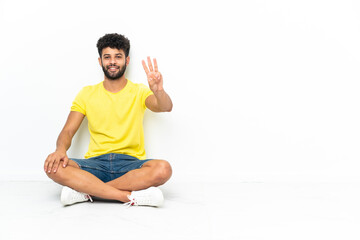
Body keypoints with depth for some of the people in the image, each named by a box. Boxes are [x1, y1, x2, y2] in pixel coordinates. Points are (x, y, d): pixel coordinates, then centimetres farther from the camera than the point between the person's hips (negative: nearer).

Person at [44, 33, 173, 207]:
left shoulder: (139, 92, 7)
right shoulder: (87, 94, 13)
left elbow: (166, 107, -12)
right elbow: (68, 131, 6)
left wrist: (159, 91, -37)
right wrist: (61, 149, -18)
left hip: (131, 163, -1)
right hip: (95, 163, 1)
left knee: (163, 169, -33)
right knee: (54, 167, -27)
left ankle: (86, 190, -26)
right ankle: (130, 196, -31)